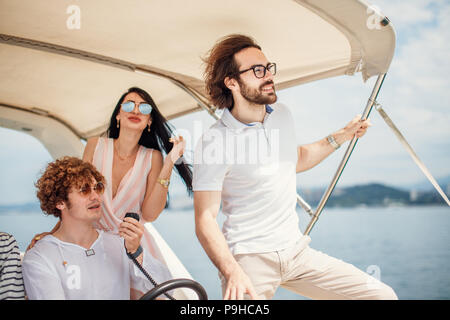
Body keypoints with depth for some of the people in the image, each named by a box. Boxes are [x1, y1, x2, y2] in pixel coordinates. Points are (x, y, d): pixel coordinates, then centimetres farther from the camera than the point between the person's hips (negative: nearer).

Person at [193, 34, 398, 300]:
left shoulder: (282, 115, 8)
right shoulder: (214, 142, -14)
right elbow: (205, 219, -16)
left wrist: (341, 137, 21)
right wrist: (232, 273, -29)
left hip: (296, 250, 6)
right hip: (249, 257, -5)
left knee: (383, 295, -3)